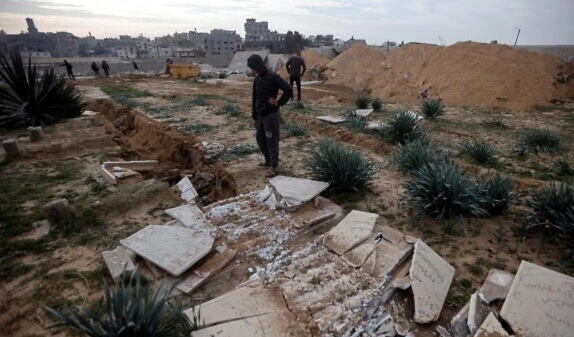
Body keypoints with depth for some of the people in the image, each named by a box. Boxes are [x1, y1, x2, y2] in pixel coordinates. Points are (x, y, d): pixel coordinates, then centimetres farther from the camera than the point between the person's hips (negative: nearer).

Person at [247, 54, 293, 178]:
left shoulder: (273, 77, -11)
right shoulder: (256, 80, 9)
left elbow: (289, 90, -17)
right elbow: (254, 99, 14)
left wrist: (279, 103, -13)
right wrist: (254, 117, 14)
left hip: (271, 114, -7)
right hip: (260, 115, 7)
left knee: (272, 140, -3)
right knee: (260, 139, 13)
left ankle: (274, 166, 6)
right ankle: (268, 160, 32)